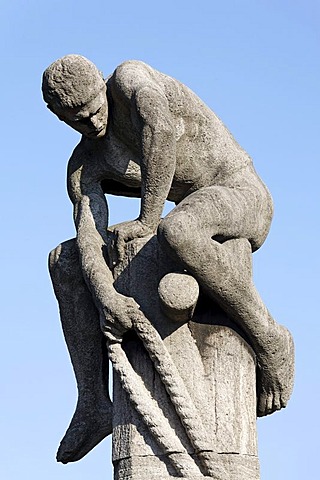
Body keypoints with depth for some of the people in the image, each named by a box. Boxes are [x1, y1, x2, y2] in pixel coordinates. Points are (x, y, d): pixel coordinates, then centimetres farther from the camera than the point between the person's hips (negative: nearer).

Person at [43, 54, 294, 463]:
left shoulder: (129, 77, -12)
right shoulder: (83, 166, 4)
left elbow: (161, 127, -35)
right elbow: (90, 239, -11)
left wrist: (148, 219, -29)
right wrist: (105, 298, -31)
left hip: (240, 195, -8)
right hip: (192, 216, 8)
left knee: (176, 231, -42)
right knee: (65, 262, 3)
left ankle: (269, 340, -21)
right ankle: (94, 403, -5)